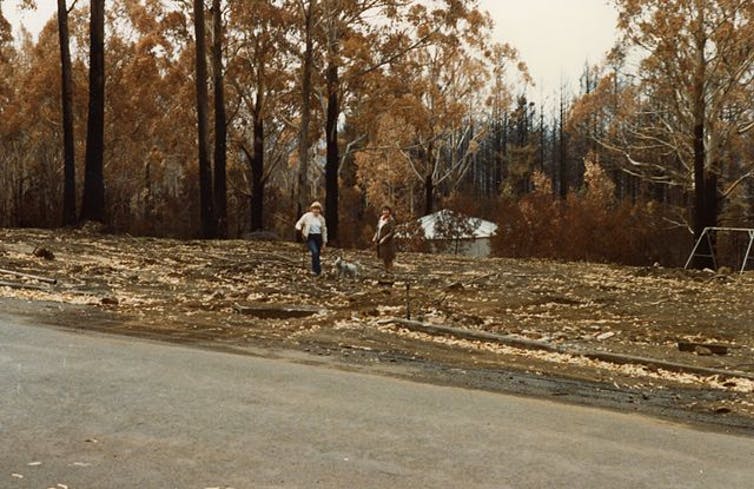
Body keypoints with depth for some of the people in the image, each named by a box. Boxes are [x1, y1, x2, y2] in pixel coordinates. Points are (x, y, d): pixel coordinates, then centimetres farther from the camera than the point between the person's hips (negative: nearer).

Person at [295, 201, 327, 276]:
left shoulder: (321, 218, 9)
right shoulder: (307, 216, -1)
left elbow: (324, 231, 16)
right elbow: (299, 223, 4)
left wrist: (324, 242, 14)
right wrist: (299, 228, -20)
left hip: (318, 237, 4)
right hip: (310, 237, -4)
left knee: (317, 255, 4)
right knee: (315, 252, -25)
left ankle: (316, 270, 18)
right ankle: (316, 270, -19)